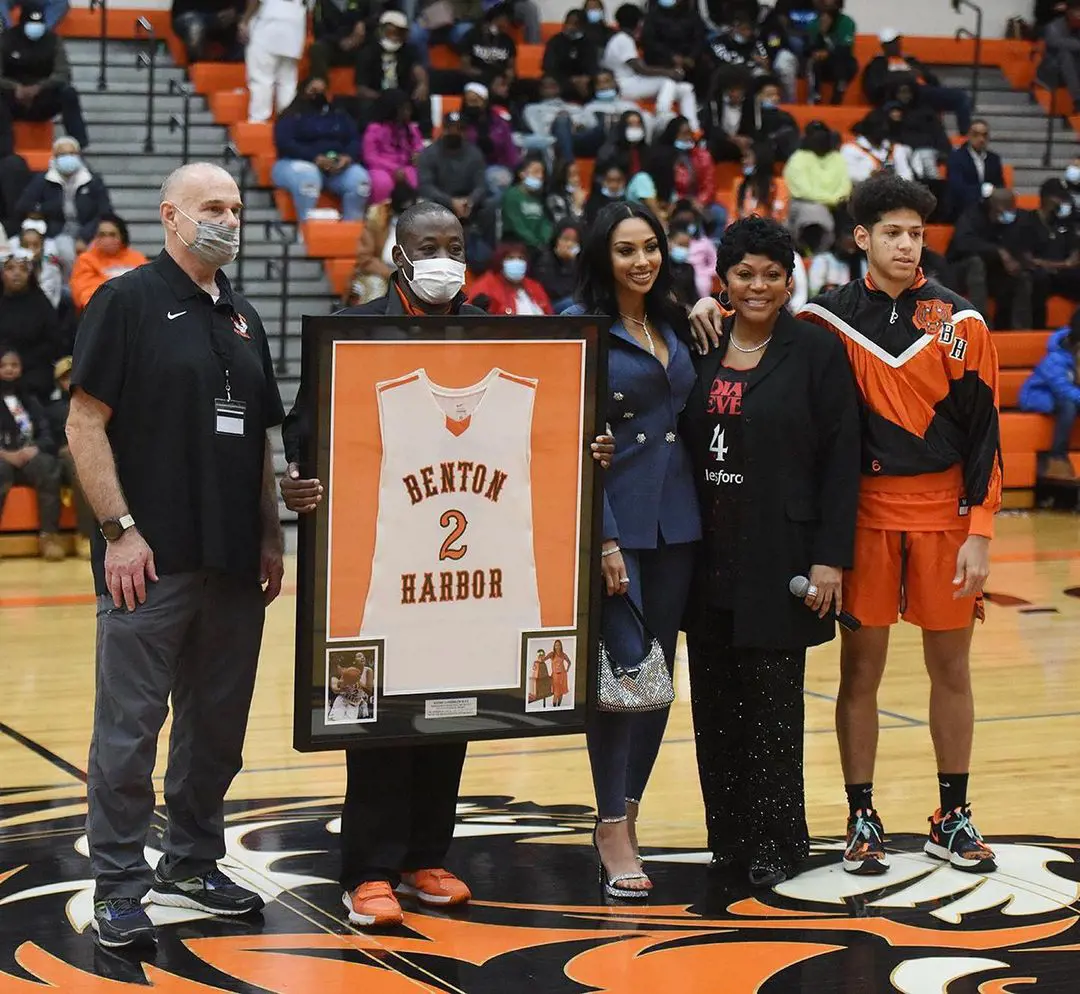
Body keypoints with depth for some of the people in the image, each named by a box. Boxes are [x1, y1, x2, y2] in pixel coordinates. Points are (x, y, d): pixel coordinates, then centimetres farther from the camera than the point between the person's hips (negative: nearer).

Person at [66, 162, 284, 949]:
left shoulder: (243, 317, 15)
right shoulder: (128, 301, -4)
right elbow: (85, 423, -9)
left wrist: (271, 537, 14)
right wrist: (120, 530, -15)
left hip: (234, 562, 7)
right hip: (151, 560, -7)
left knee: (218, 722, 13)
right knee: (131, 723, -2)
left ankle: (192, 865, 26)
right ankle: (119, 887, 5)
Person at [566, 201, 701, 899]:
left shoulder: (675, 326, 12)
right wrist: (605, 538, -16)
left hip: (677, 520, 6)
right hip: (616, 519, -6)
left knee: (659, 673, 8)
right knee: (623, 671, -8)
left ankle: (629, 811, 19)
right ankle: (613, 831, 1)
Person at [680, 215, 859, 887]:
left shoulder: (817, 351, -3)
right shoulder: (702, 349, 9)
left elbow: (841, 459, -6)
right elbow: (683, 444, 13)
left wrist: (830, 558, -12)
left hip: (780, 555, -4)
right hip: (710, 554, 5)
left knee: (771, 699, -1)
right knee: (715, 699, 8)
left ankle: (775, 844, 9)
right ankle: (729, 835, 19)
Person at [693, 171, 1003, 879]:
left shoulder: (959, 321, -1)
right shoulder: (831, 316, 0)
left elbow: (985, 431, -2)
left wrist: (980, 533, -8)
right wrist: (716, 310, -7)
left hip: (943, 511, 0)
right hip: (864, 509, 0)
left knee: (951, 665, 6)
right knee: (861, 666, 2)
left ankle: (953, 820, 17)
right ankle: (863, 819, 13)